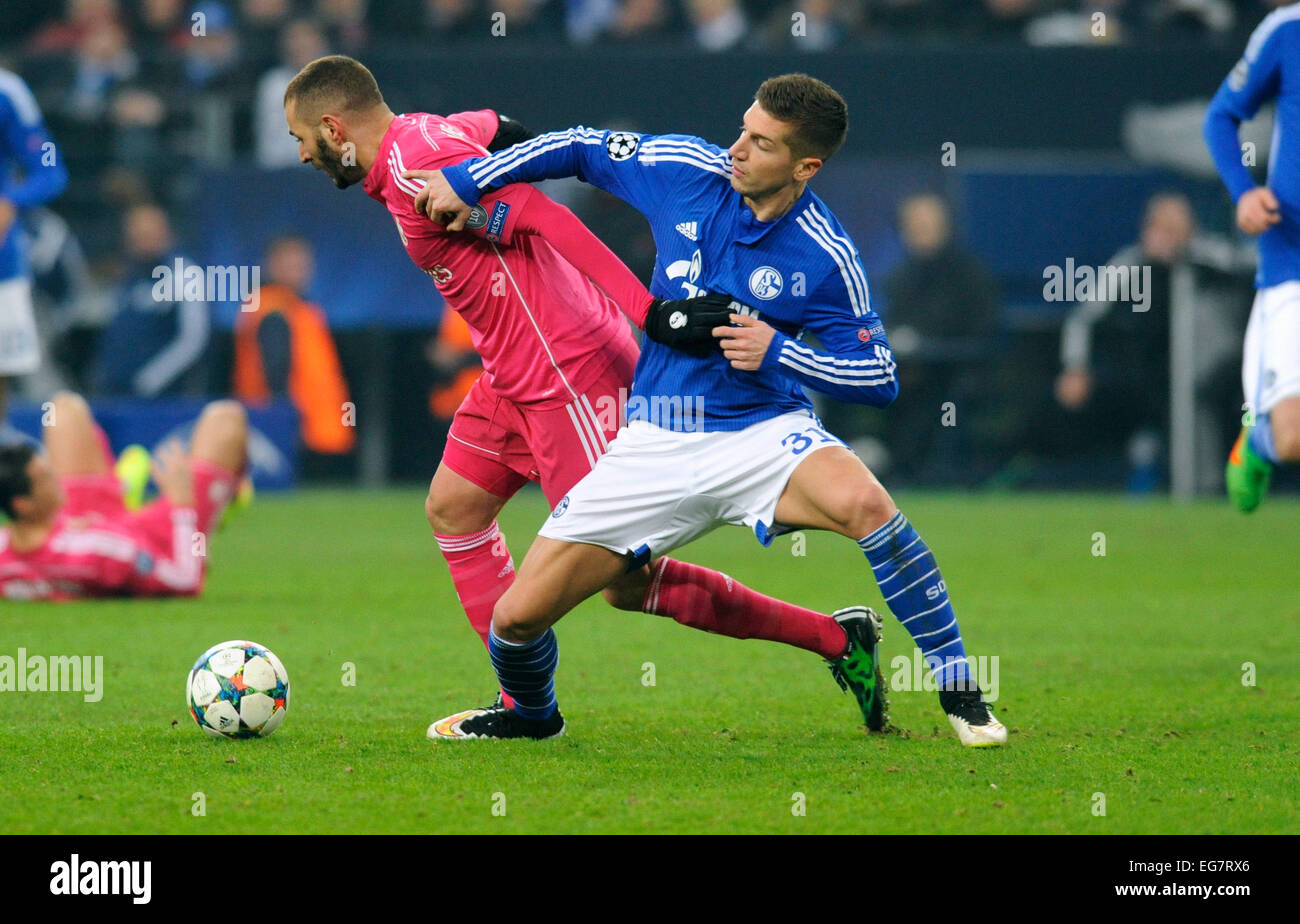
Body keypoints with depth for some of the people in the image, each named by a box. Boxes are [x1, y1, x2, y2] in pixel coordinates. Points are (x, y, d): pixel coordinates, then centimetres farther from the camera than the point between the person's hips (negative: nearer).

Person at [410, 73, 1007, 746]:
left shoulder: (825, 259, -13)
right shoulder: (686, 170, -5)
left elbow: (879, 377, -6)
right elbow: (580, 149, 12)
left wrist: (777, 352, -19)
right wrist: (464, 182, 10)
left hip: (761, 430, -3)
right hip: (654, 444, 3)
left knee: (864, 503, -36)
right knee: (516, 617, -5)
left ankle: (958, 690, -21)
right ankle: (531, 712, 32)